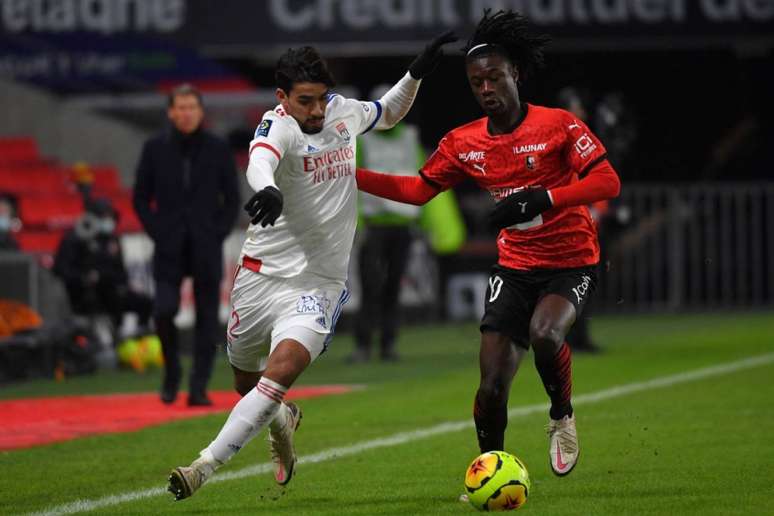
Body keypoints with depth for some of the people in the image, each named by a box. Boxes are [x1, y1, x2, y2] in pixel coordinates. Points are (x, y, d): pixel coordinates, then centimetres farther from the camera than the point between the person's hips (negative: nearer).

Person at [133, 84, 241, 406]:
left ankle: (198, 388, 3)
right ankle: (171, 372, 9)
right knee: (164, 310, -14)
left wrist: (218, 234, -3)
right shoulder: (155, 149, 4)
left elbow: (232, 199, 8)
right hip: (169, 250, 0)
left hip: (207, 249, 0)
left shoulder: (218, 150, 4)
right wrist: (157, 232, -3)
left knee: (206, 317, -1)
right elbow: (141, 198, 9)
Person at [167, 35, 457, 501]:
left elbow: (387, 115, 26)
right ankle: (283, 422, 54)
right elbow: (260, 160, -41)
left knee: (283, 370, -24)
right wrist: (267, 189, -64)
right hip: (261, 274, -1)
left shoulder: (343, 111, 1)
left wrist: (417, 74, 8)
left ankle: (206, 467, -25)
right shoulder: (279, 126, -16)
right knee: (246, 382, 17)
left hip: (318, 284, 1)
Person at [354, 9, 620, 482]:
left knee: (543, 332, -34)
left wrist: (541, 199, -30)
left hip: (570, 265, -4)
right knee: (492, 385, -7)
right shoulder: (464, 143, 2)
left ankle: (562, 416, -5)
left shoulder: (559, 126, -12)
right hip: (514, 267, 4)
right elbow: (419, 189, 13)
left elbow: (608, 182, -19)